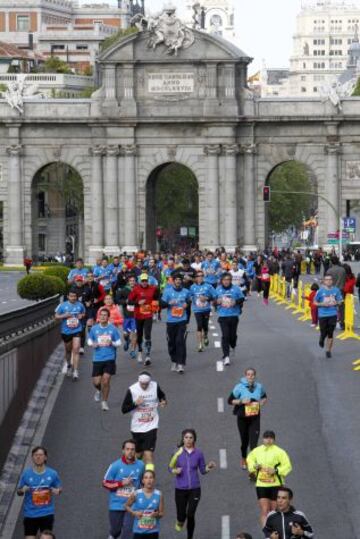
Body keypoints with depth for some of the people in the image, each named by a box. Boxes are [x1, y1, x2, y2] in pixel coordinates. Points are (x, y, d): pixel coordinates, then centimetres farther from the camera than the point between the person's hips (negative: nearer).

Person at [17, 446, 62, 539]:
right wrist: (23, 490, -18)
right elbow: (19, 492, 5)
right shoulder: (26, 474, -3)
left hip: (47, 513, 0)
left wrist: (57, 491, -13)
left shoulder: (52, 474, -2)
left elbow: (59, 489, 10)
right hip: (30, 514, 0)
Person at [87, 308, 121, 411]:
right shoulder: (94, 328, 2)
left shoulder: (113, 329, -1)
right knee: (96, 382, -1)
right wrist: (92, 344, -7)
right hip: (97, 359, 2)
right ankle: (99, 391, 37)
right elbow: (89, 340, 15)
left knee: (106, 380, -8)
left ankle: (104, 402, 10)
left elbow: (118, 342, 6)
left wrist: (112, 343, -15)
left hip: (110, 358, -2)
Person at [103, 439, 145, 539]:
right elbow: (105, 483, -6)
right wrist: (121, 483, -17)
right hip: (116, 504, 0)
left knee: (128, 530, -12)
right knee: (116, 528, 16)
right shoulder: (115, 466, -10)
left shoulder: (140, 465, -2)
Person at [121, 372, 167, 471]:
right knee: (138, 453, 15)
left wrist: (163, 401, -5)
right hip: (137, 427, 1)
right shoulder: (132, 390, -10)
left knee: (148, 453, -13)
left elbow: (162, 395, 18)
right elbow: (123, 409, -7)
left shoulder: (155, 386, -5)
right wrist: (135, 404, -23)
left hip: (151, 426, -1)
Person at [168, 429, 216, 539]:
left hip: (194, 489, 0)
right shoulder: (178, 453, -5)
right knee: (181, 515, 2)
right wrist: (175, 471, -18)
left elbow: (203, 471, 6)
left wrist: (208, 467, -14)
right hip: (180, 489, 0)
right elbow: (170, 468, 3)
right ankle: (180, 522, 41)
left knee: (190, 515, -8)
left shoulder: (198, 453, -1)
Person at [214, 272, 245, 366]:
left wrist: (235, 302, -14)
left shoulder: (236, 289, -1)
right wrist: (217, 302, -11)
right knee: (225, 336, -9)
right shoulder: (218, 290, 3)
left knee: (233, 335, 8)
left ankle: (233, 346, 45)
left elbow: (242, 298, 5)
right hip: (223, 316, 0)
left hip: (233, 315, 0)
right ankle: (226, 356, -8)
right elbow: (214, 300, 12)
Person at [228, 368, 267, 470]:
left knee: (254, 441, -11)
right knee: (245, 440, 15)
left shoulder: (259, 387, -1)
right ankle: (243, 459, 41)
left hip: (255, 418, 1)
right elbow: (230, 400, -5)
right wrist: (241, 401, -20)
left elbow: (264, 397, 18)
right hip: (243, 418, -1)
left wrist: (261, 403, -4)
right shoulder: (239, 387, -10)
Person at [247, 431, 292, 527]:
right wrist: (254, 466, 2)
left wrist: (276, 470, -20)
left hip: (276, 485, -2)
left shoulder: (279, 452, -8)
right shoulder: (257, 451, 4)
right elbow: (250, 459, 23)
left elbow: (288, 466, -7)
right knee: (264, 511, -7)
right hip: (261, 485, 2)